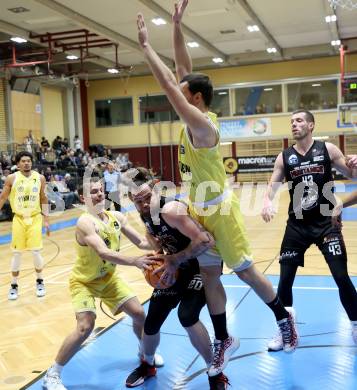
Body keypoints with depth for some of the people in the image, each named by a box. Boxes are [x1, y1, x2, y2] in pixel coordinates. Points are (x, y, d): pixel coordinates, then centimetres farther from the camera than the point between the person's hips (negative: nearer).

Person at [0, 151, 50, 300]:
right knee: (17, 253, 3)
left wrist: (46, 219, 5)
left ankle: (39, 282, 19)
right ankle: (14, 286, 18)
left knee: (36, 251, -3)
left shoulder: (40, 178, -1)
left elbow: (43, 199, 7)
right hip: (19, 219, 0)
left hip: (35, 218, 0)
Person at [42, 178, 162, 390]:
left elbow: (142, 242, -4)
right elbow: (104, 253, -45)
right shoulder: (85, 222, -31)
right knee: (85, 326, -21)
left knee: (139, 313, 6)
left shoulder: (117, 217, -9)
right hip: (84, 281, -7)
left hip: (108, 277, 7)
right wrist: (135, 261, -56)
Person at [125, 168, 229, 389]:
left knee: (187, 316, -29)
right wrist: (162, 257, -2)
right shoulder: (146, 215, -6)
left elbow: (206, 241, -40)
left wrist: (176, 259, -32)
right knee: (151, 322, 9)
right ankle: (147, 365, 41)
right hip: (176, 268, 8)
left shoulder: (171, 210, -32)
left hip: (202, 265, -8)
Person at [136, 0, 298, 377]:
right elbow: (182, 71, 6)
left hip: (218, 210, -9)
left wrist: (146, 46, -19)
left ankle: (284, 318, 26)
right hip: (199, 210, 9)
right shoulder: (194, 120, 3)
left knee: (245, 272, 5)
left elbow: (169, 84, -27)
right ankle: (223, 340, 24)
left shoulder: (202, 124, -21)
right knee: (209, 277, 12)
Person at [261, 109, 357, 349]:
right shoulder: (284, 157, 1)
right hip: (297, 225, 2)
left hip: (326, 222, -2)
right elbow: (272, 186, 0)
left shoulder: (328, 150, -3)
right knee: (285, 280, 3)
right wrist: (267, 202, -22)